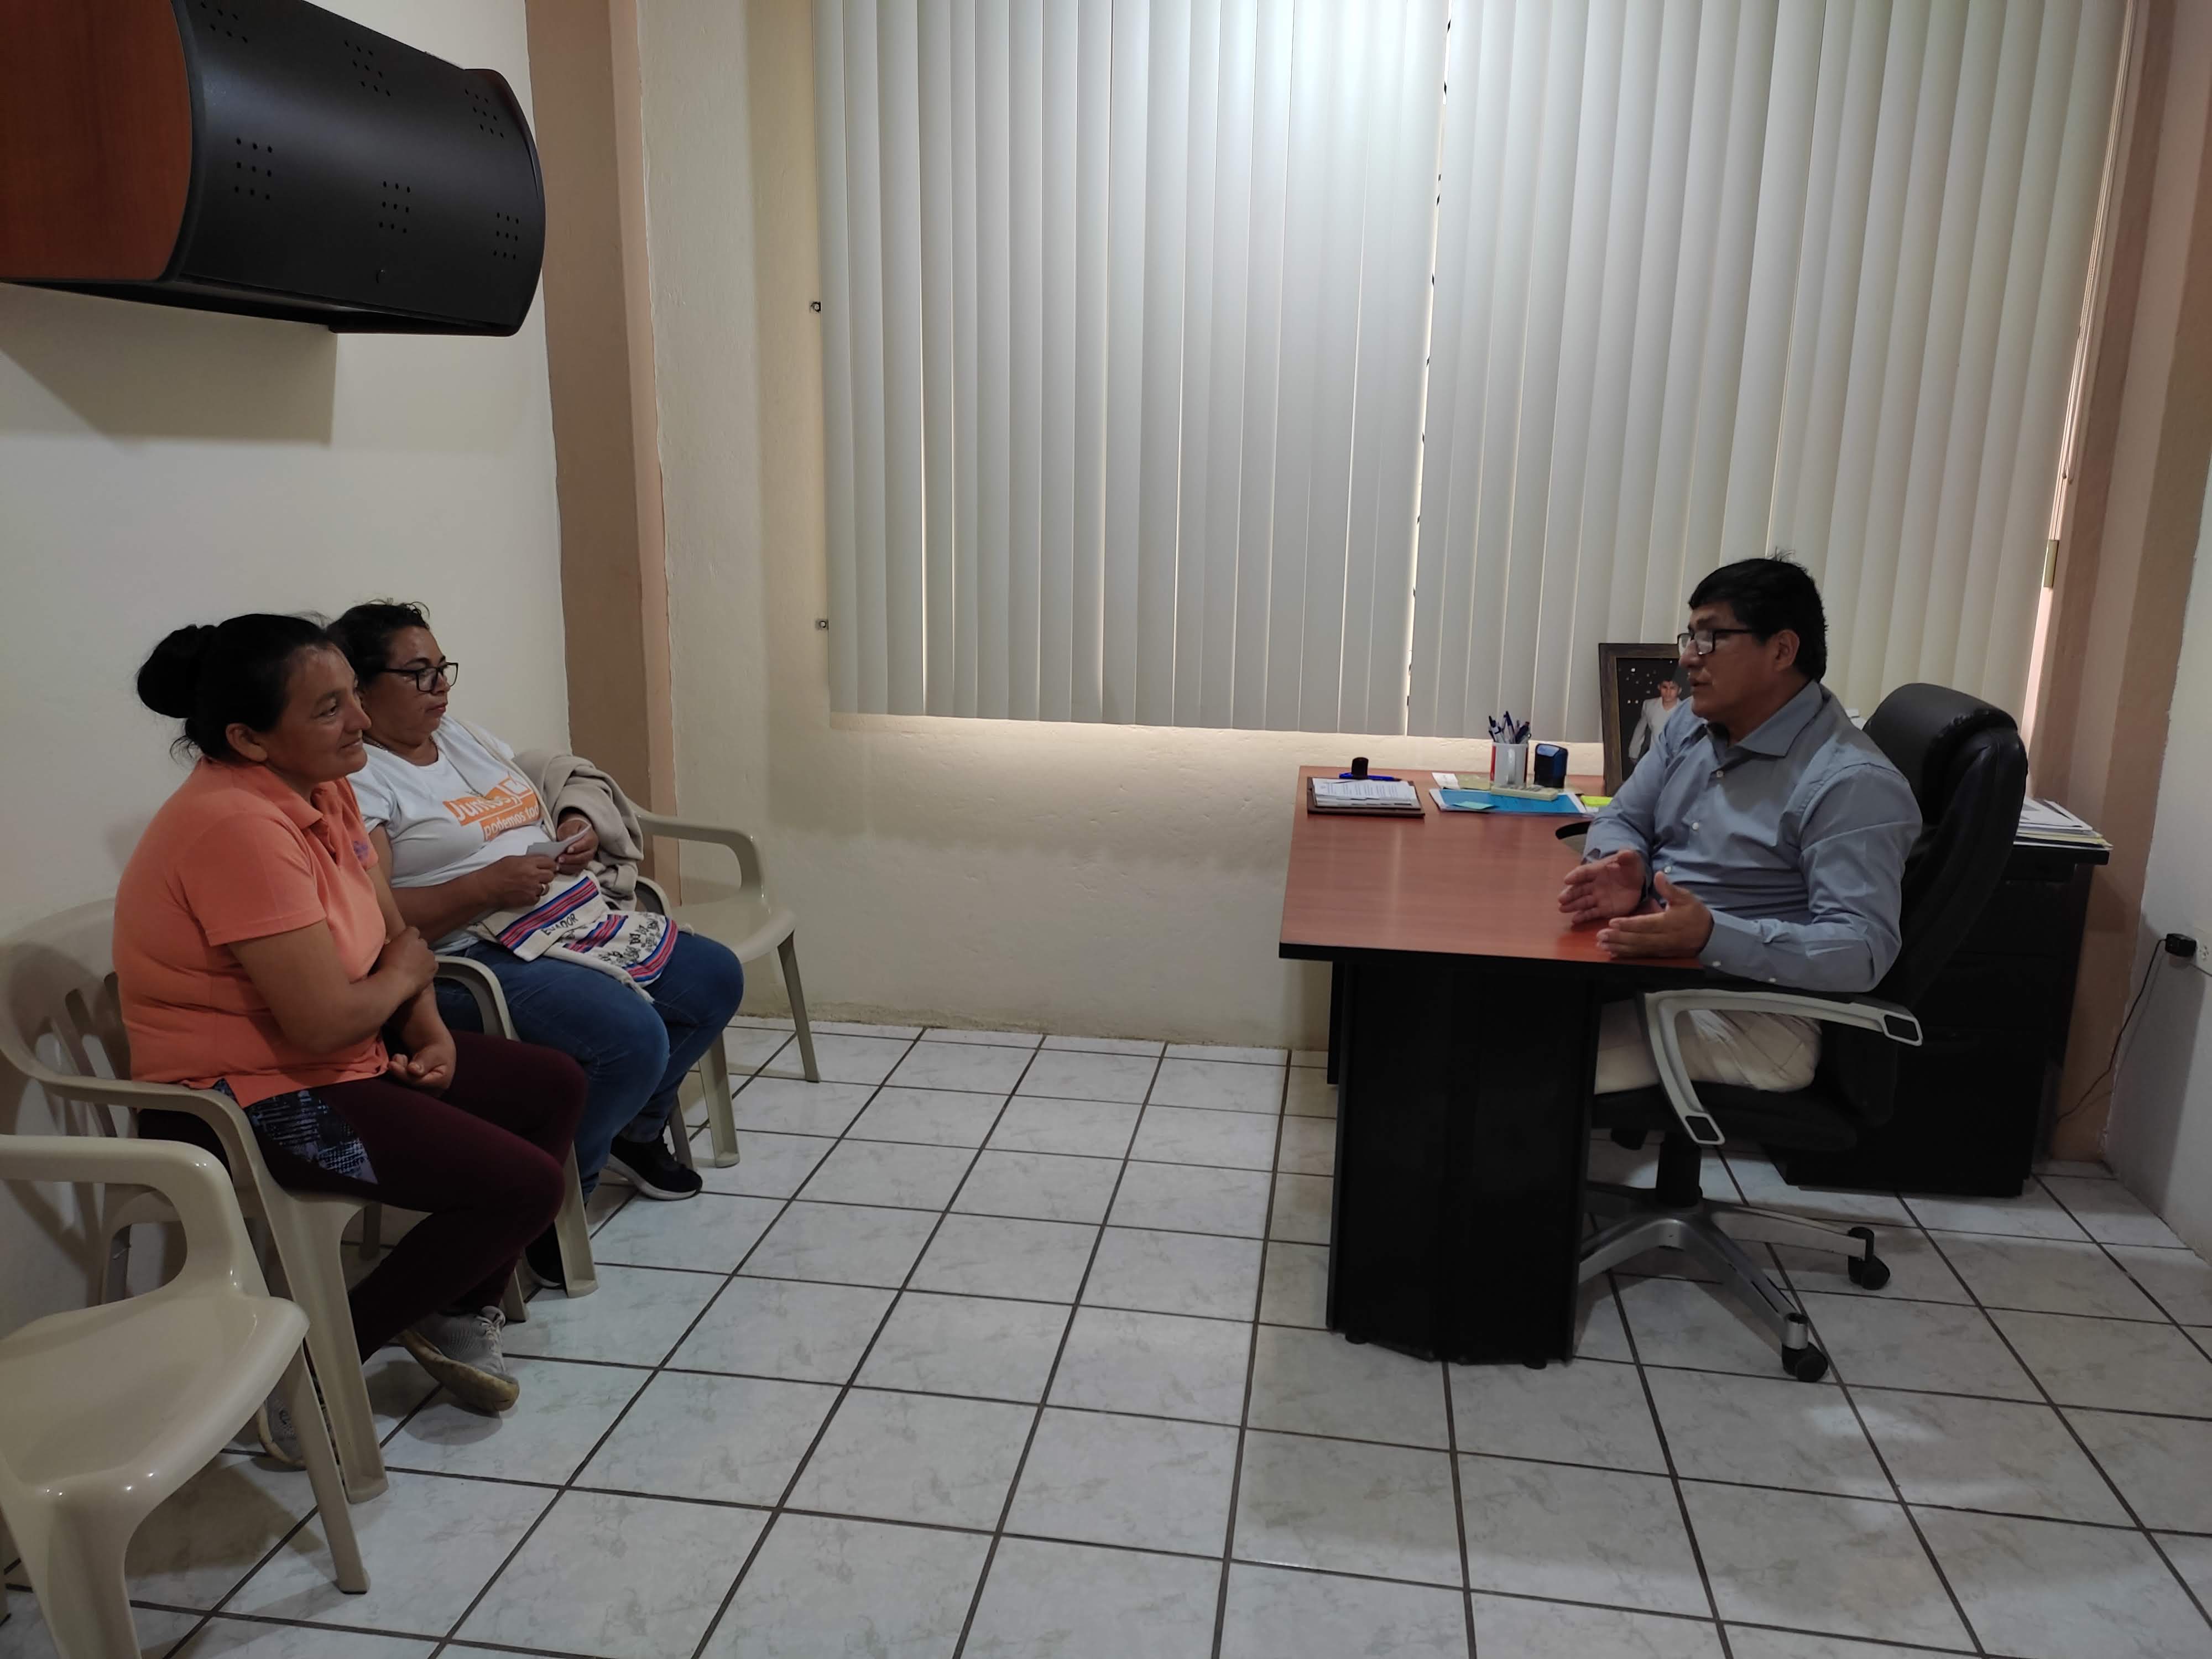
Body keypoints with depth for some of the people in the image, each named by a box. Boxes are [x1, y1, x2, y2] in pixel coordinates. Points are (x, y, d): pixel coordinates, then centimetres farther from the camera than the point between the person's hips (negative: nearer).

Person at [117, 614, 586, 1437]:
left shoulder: (322, 789, 3)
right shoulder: (237, 825, -27)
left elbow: (398, 934, 11)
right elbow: (326, 1021, -30)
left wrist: (430, 1032, -6)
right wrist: (405, 971, -9)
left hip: (339, 1059, 10)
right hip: (247, 1100, -10)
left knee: (555, 1088, 11)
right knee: (525, 1184, -17)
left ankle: (458, 1313, 18)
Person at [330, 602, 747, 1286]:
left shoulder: (466, 738, 17)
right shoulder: (356, 780, -10)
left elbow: (537, 815, 27)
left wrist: (573, 830, 3)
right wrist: (485, 886, -24)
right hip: (472, 959, -9)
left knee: (716, 978, 5)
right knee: (632, 1038, -29)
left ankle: (636, 1128, 25)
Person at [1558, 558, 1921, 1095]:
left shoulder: (1852, 783, -17)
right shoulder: (1689, 730, 9)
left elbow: (1861, 949, -24)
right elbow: (1622, 820, 14)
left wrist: (1710, 936, -37)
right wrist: (1622, 868, -11)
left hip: (1751, 1013, -8)